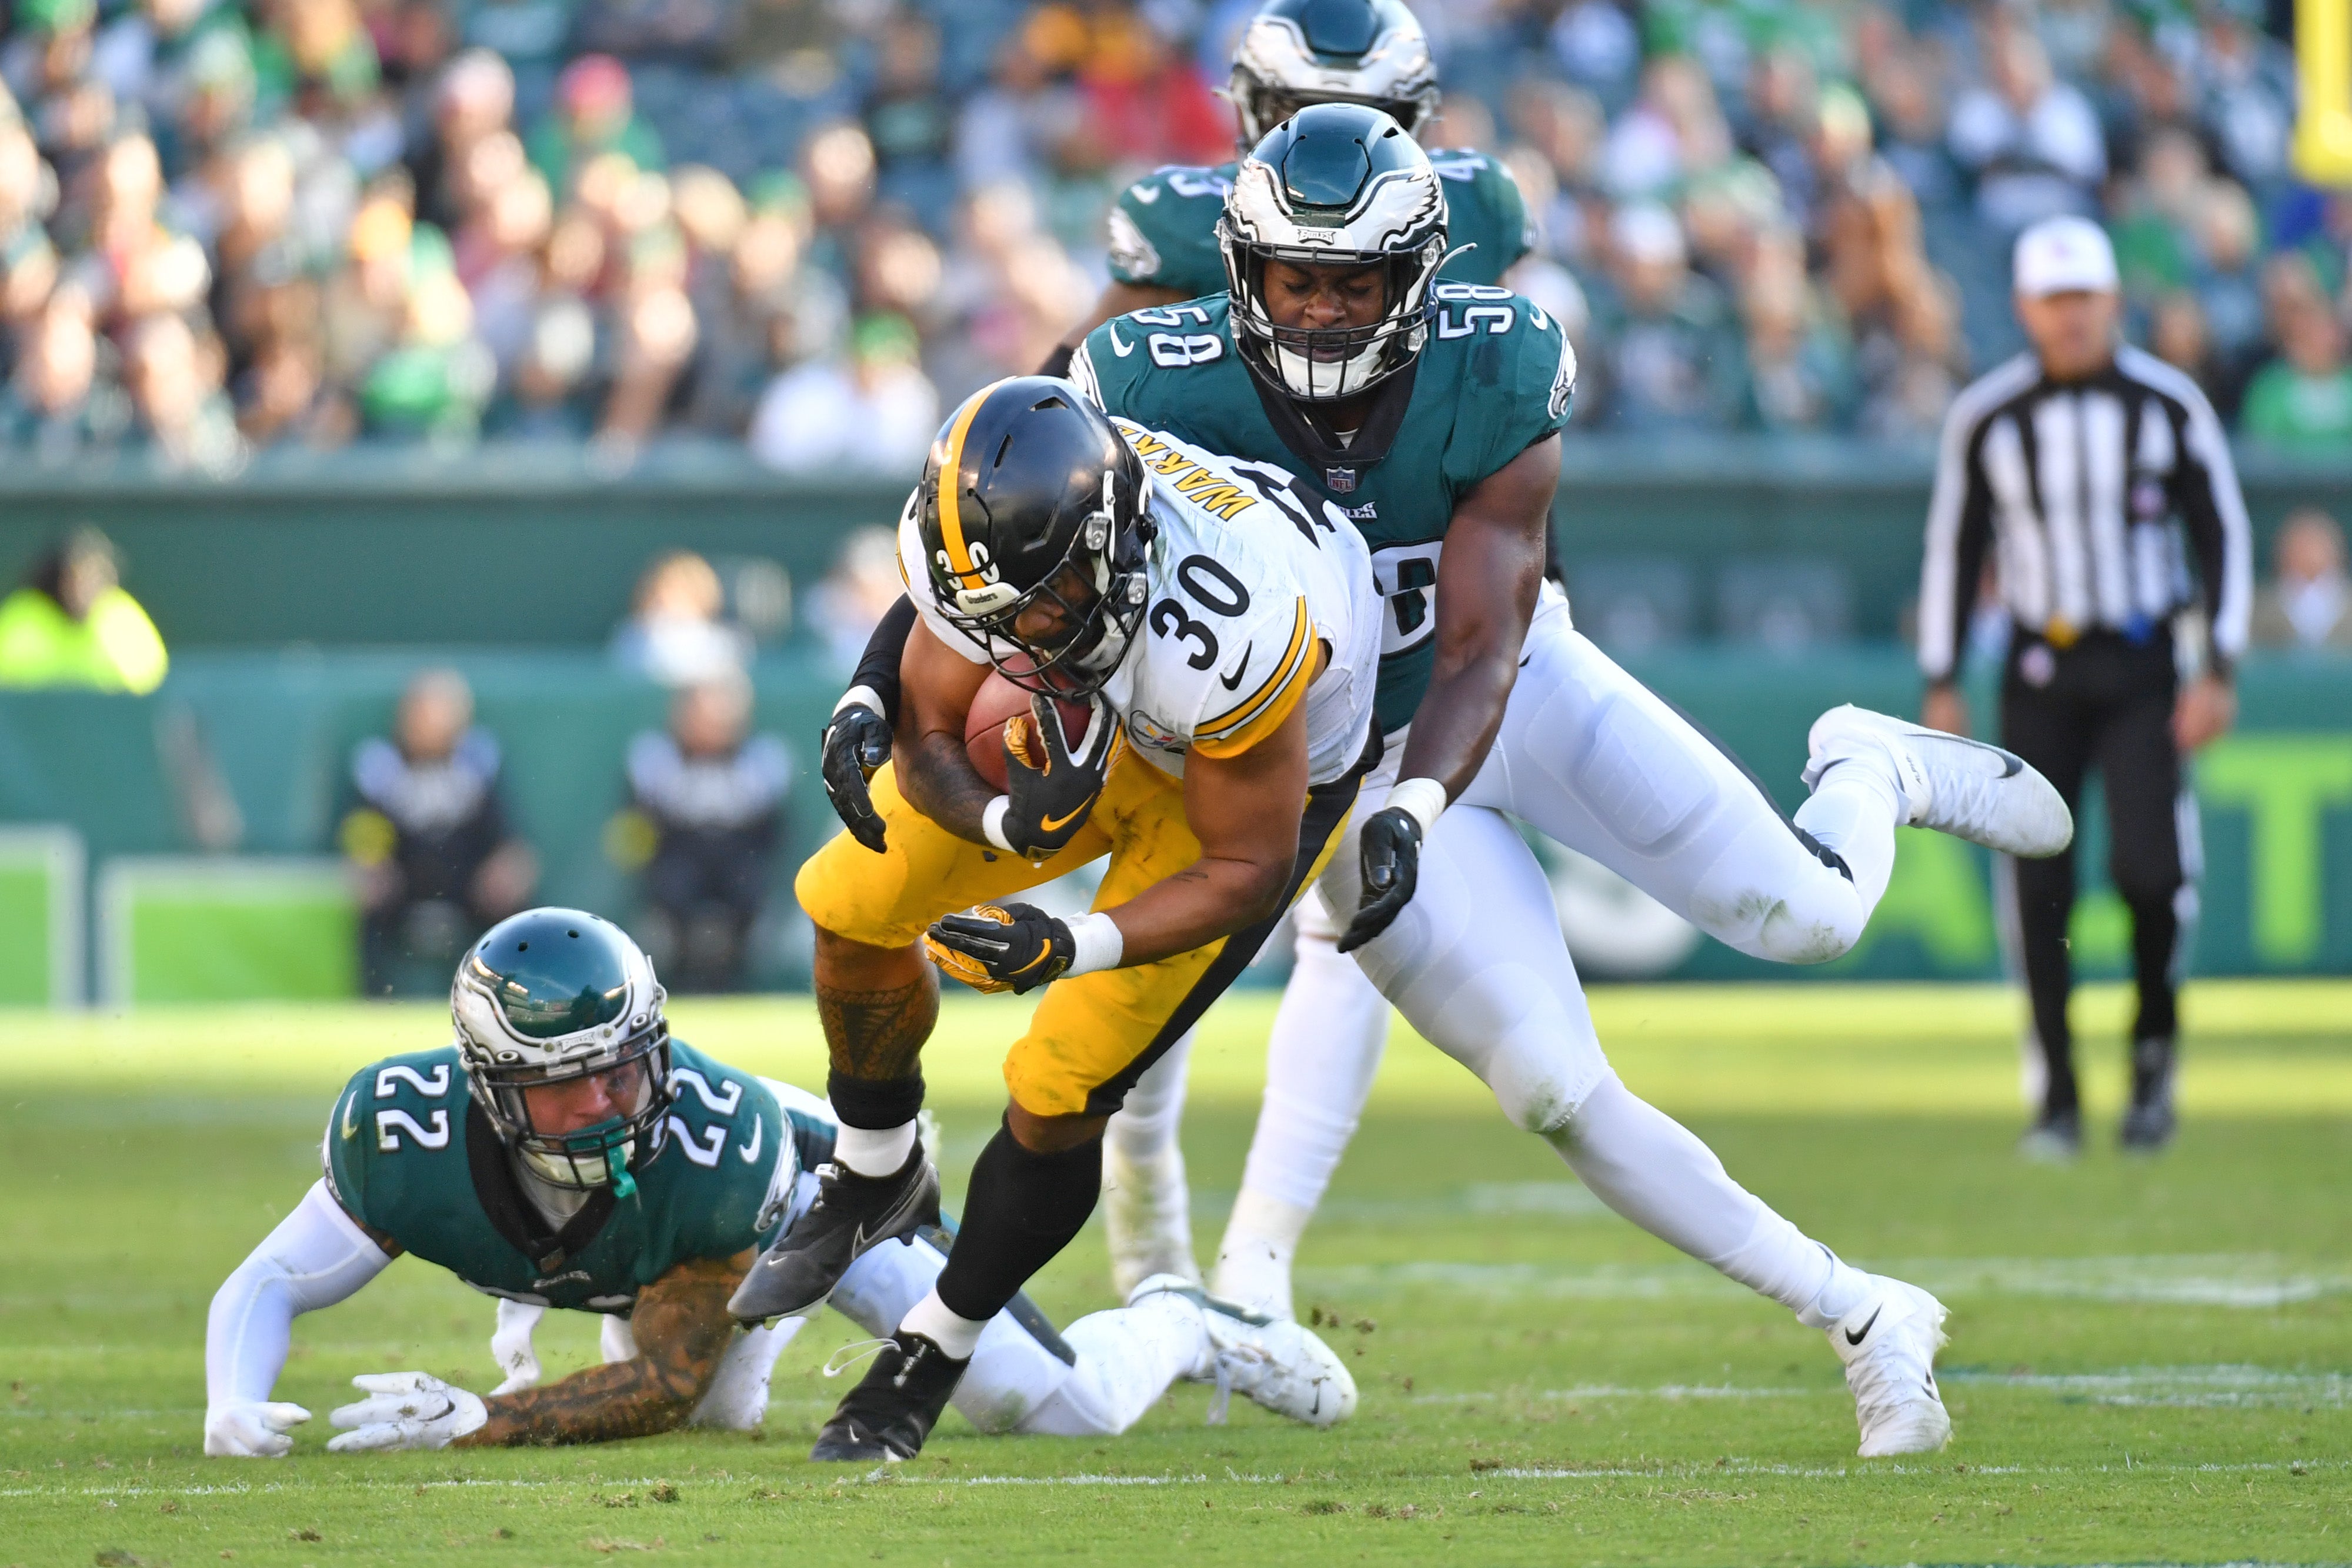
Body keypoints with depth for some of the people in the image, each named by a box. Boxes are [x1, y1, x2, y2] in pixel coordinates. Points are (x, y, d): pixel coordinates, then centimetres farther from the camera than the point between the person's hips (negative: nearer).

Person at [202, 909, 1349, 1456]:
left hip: (808, 1184, -3)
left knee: (1062, 1407, -7)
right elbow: (269, 1286, -28)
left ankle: (1174, 1329, 26)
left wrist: (474, 1421, -47)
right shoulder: (406, 1140, -40)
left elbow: (667, 1382, -36)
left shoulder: (714, 1142, -46)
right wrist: (232, 1408, -50)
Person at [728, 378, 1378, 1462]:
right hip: (1096, 728, 5)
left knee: (1055, 1099, -9)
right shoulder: (995, 528, -30)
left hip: (1261, 772, -5)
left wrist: (1073, 949, -38)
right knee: (853, 903, -1)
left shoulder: (1226, 641, -45)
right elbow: (926, 738, -15)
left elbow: (1246, 871, -28)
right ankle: (875, 1179, 27)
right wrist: (1006, 820, -36)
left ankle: (934, 1354, 16)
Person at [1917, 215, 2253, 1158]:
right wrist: (1940, 683, 4)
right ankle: (2058, 1100, 7)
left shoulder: (2169, 406, -2)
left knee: (2149, 865, -16)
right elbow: (1952, 546, 7)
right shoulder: (1986, 417, 0)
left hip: (2143, 669, -1)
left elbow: (2223, 534, 2)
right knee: (2040, 886, -2)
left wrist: (2219, 669, -5)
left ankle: (2154, 1044, 10)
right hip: (2041, 673, 1)